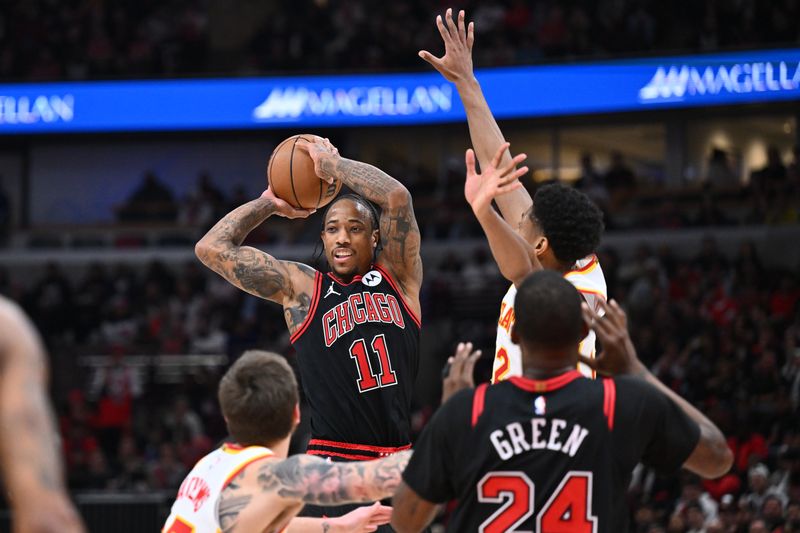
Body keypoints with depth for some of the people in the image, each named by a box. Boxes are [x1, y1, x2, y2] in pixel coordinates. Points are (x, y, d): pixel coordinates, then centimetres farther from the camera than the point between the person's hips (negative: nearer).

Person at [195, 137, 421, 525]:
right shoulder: (301, 288, 6)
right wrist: (269, 204, 14)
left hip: (399, 465, 3)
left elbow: (397, 197, -6)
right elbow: (212, 248, 4)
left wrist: (331, 164, 3)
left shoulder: (397, 277, 9)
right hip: (332, 465, -2)